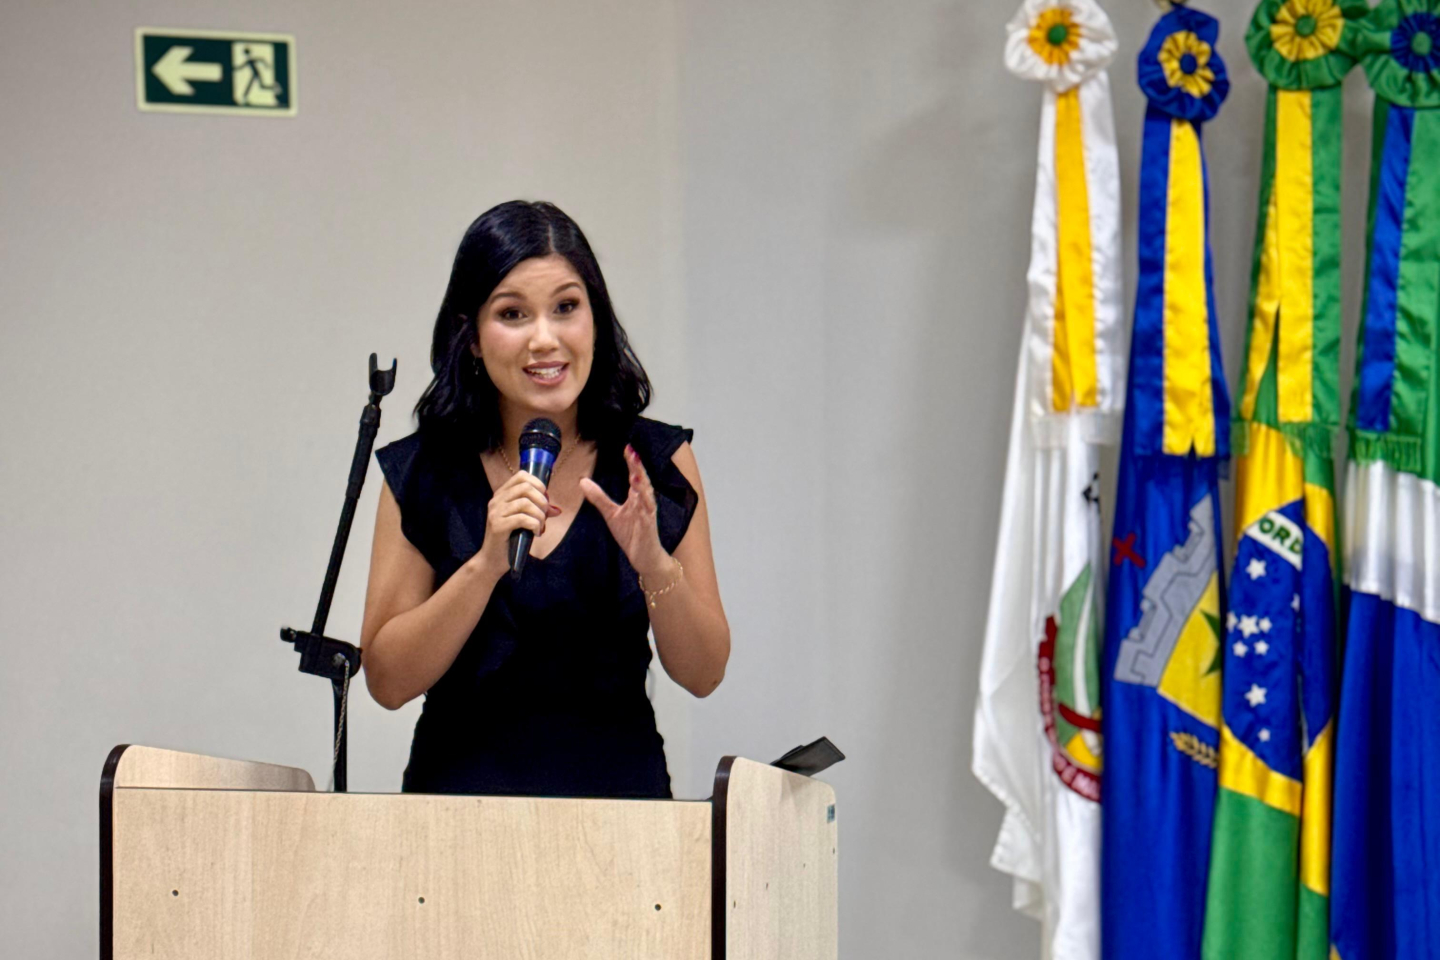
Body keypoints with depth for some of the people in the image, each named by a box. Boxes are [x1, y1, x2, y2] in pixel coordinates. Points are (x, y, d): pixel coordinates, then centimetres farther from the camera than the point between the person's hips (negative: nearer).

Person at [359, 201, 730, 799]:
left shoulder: (658, 462, 5)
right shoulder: (421, 474, 4)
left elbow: (703, 675, 5)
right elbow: (387, 681, 0)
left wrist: (652, 563, -12)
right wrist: (487, 564, -13)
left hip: (616, 793, 0)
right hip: (462, 791, 0)